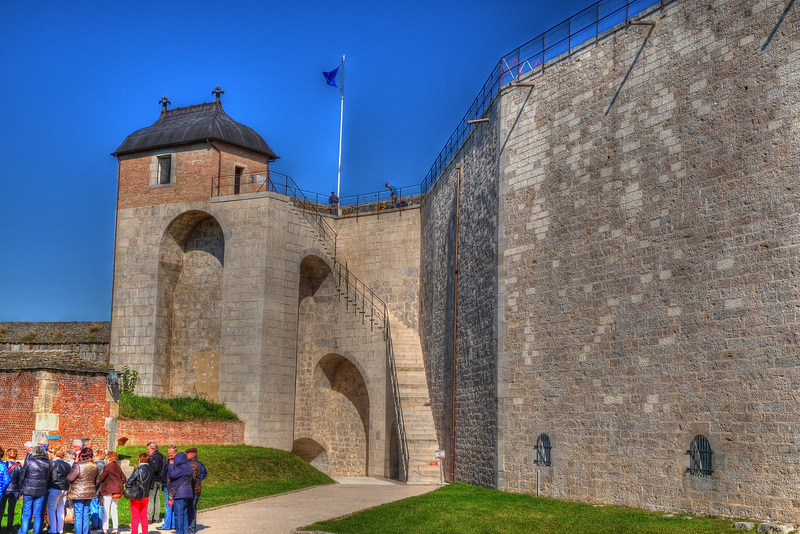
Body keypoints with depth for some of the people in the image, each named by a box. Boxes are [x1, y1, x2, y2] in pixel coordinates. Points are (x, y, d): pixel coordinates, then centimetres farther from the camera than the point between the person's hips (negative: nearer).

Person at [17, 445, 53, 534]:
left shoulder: (29, 462, -9)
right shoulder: (48, 464, -2)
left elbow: (22, 476, -1)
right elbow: (48, 478, 6)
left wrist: (21, 489, 11)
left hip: (28, 491, -2)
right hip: (41, 492, 2)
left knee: (26, 515, 5)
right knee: (38, 515, 8)